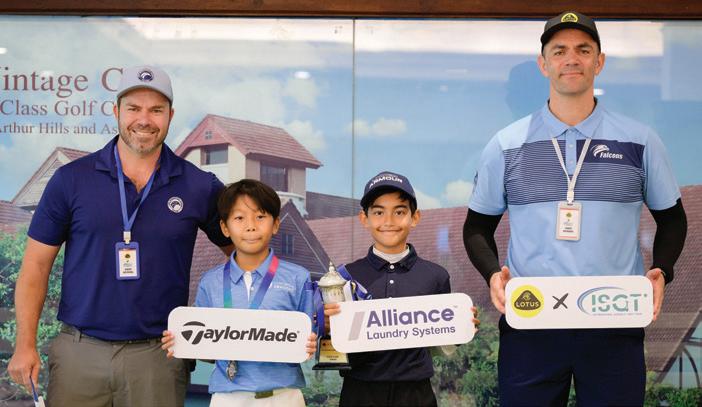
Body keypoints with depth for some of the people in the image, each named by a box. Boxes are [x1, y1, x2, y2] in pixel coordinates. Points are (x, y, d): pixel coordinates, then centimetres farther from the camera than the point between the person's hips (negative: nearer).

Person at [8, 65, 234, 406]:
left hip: (158, 354, 0)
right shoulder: (71, 179, 1)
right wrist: (26, 345, -2)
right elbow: (36, 264, 4)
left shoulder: (200, 187, 1)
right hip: (79, 352, 0)